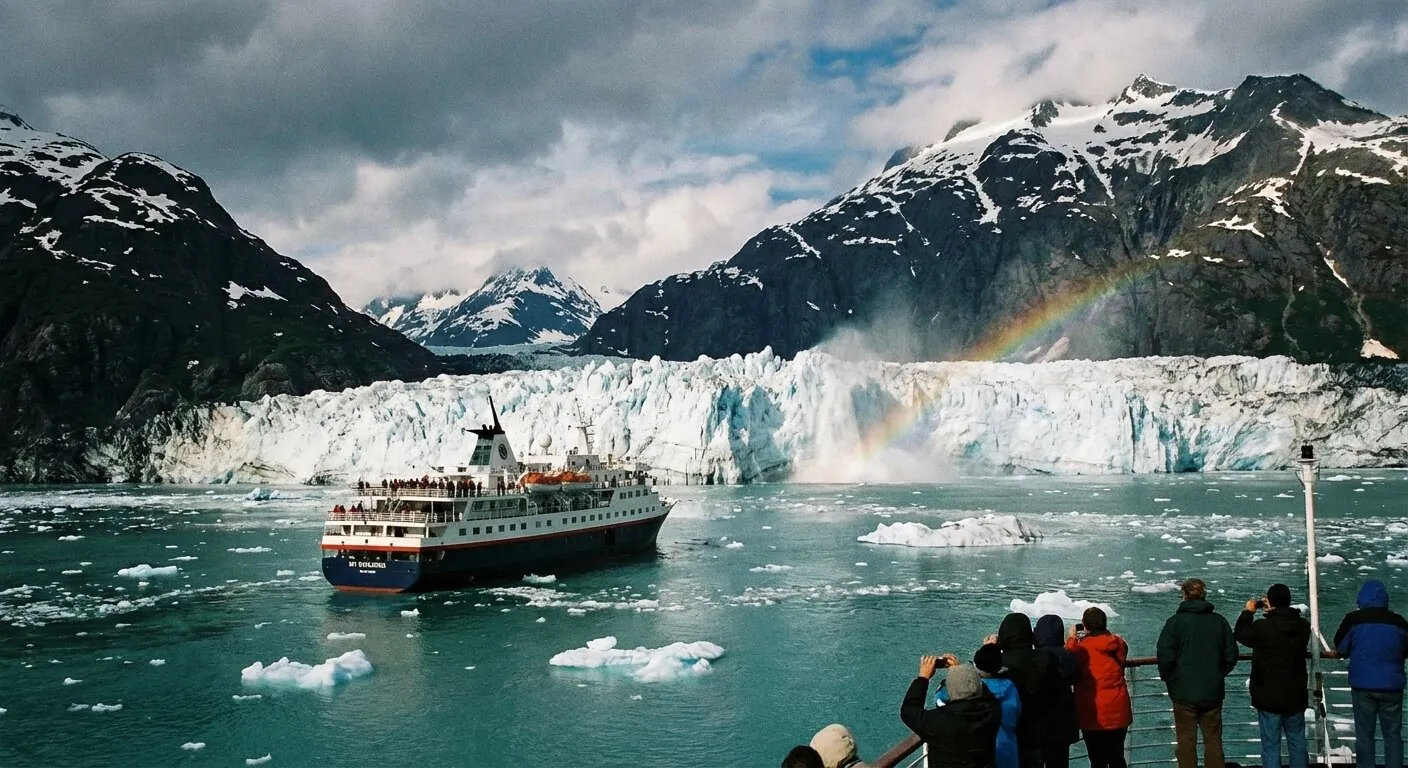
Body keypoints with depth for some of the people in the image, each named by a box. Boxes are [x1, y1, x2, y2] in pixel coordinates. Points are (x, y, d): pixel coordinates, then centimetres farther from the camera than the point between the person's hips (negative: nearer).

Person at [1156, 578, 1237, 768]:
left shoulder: (1175, 622, -10)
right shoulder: (1219, 621, 0)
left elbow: (1165, 657, -13)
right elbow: (1231, 656, 3)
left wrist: (1168, 679, 5)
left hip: (1184, 692, -3)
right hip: (1213, 692, 3)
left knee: (1186, 742, 6)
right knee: (1213, 741, 12)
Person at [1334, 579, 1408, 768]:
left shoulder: (1354, 620, -10)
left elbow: (1340, 648, 2)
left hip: (1363, 686, -1)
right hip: (1392, 686, 1)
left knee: (1364, 735, 7)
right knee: (1393, 735, 11)